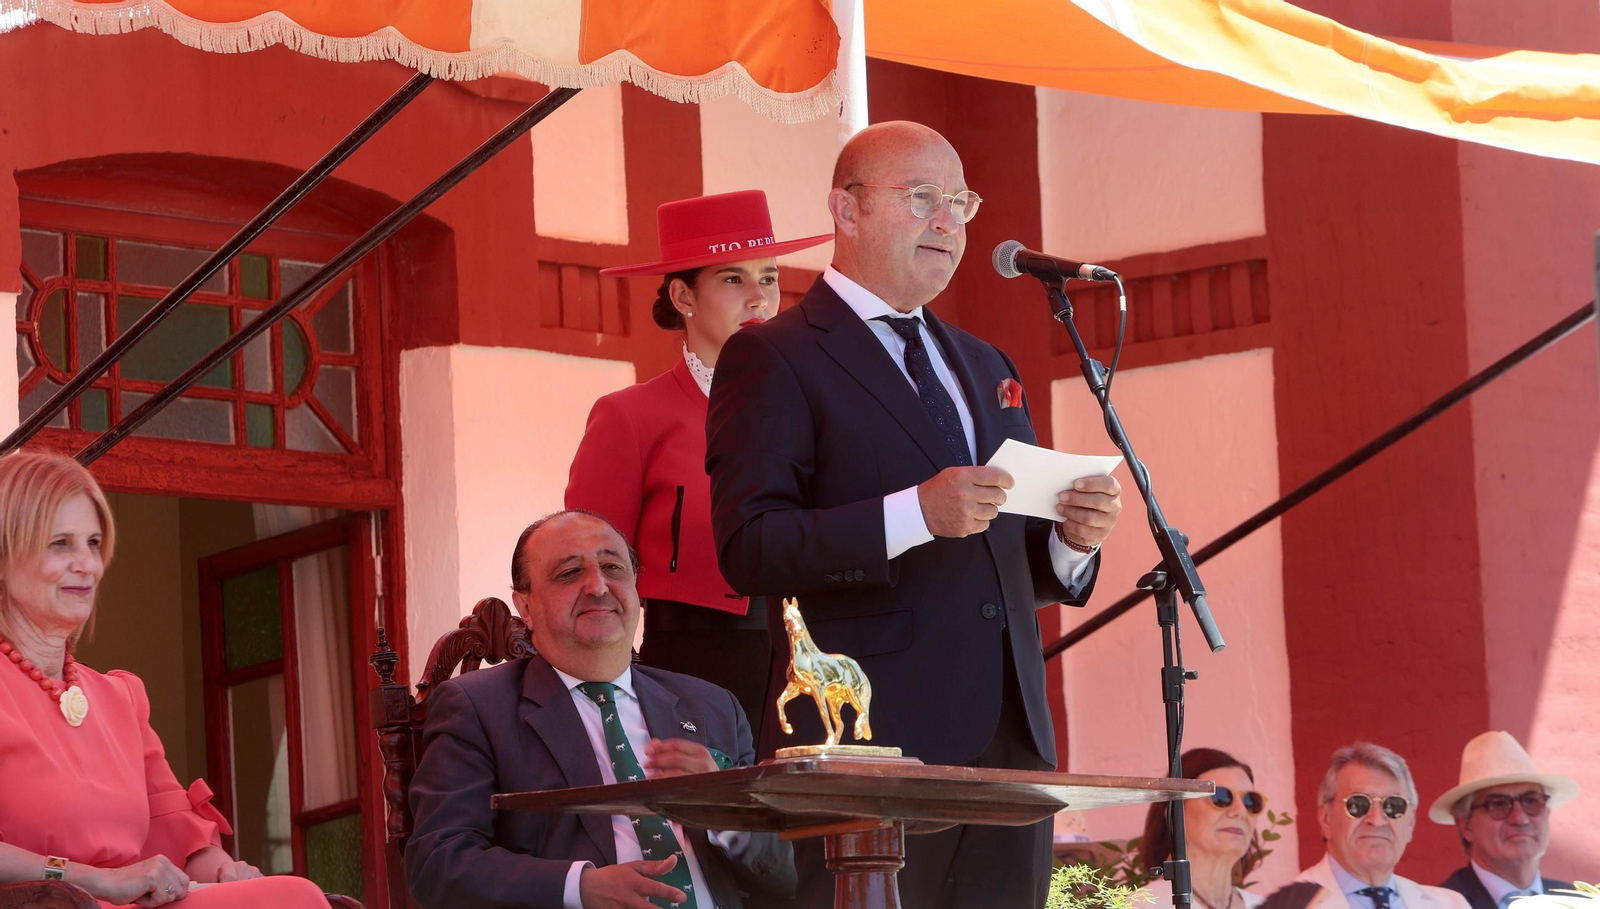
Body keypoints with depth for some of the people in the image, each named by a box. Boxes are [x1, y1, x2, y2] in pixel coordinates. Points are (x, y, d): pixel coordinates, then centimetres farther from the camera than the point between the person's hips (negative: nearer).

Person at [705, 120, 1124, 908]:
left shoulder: (985, 367, 24)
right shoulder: (773, 360, 0)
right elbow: (748, 549, -12)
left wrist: (1072, 539, 2)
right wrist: (915, 514, -20)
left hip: (1007, 745, 7)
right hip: (868, 750, -6)